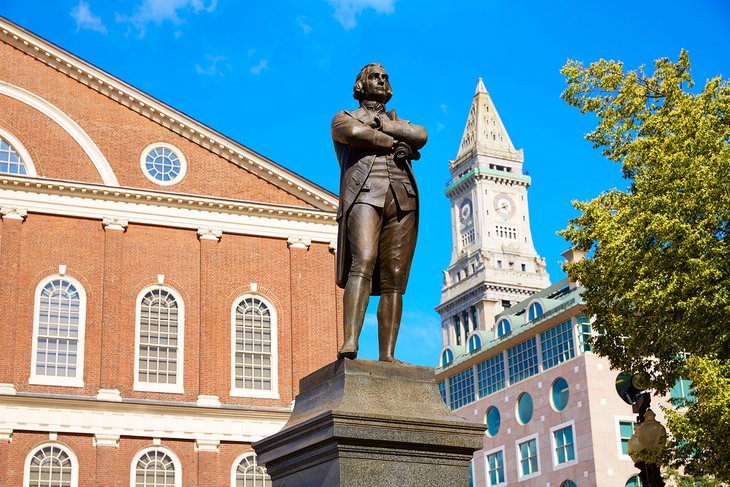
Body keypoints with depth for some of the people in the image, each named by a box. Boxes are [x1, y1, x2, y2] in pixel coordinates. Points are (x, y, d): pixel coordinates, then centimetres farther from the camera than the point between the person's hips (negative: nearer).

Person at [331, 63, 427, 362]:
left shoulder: (400, 123, 32)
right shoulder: (344, 118, 22)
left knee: (394, 280, -7)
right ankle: (350, 342, -38)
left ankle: (387, 356, -14)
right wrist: (393, 144, 3)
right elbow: (354, 132, -4)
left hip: (403, 202, 4)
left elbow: (421, 136, 7)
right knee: (363, 262, -26)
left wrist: (381, 125, 3)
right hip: (364, 194, -4)